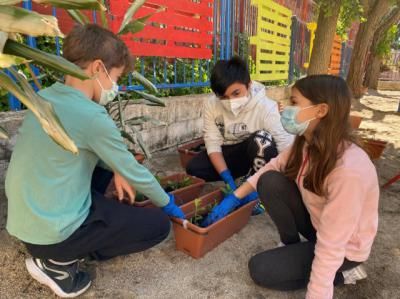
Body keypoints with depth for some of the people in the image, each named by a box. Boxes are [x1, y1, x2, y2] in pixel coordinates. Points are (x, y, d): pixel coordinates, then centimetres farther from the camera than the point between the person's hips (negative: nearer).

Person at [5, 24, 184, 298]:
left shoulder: (45, 97, 1)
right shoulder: (93, 117, -23)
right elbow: (134, 173, -12)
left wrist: (114, 168, 8)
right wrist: (167, 203, 4)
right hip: (52, 232, -8)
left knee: (103, 159, 24)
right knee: (159, 224, 2)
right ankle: (60, 261, 2)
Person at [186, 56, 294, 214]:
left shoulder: (265, 107, -28)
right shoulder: (212, 105, -18)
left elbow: (287, 150, -32)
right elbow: (213, 144, -17)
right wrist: (229, 180, -28)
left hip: (256, 153, -3)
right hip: (230, 154, 3)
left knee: (262, 139, -37)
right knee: (193, 169, -20)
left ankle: (257, 194, -14)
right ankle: (243, 178, 0)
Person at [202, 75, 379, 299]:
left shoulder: (349, 170, -37)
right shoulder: (309, 143, -14)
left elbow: (331, 246, -34)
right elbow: (272, 167, -1)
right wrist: (234, 198, -6)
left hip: (344, 247, -6)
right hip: (316, 221, 6)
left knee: (261, 269, -9)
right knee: (270, 181, -16)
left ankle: (342, 271, 6)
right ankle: (292, 245, 5)